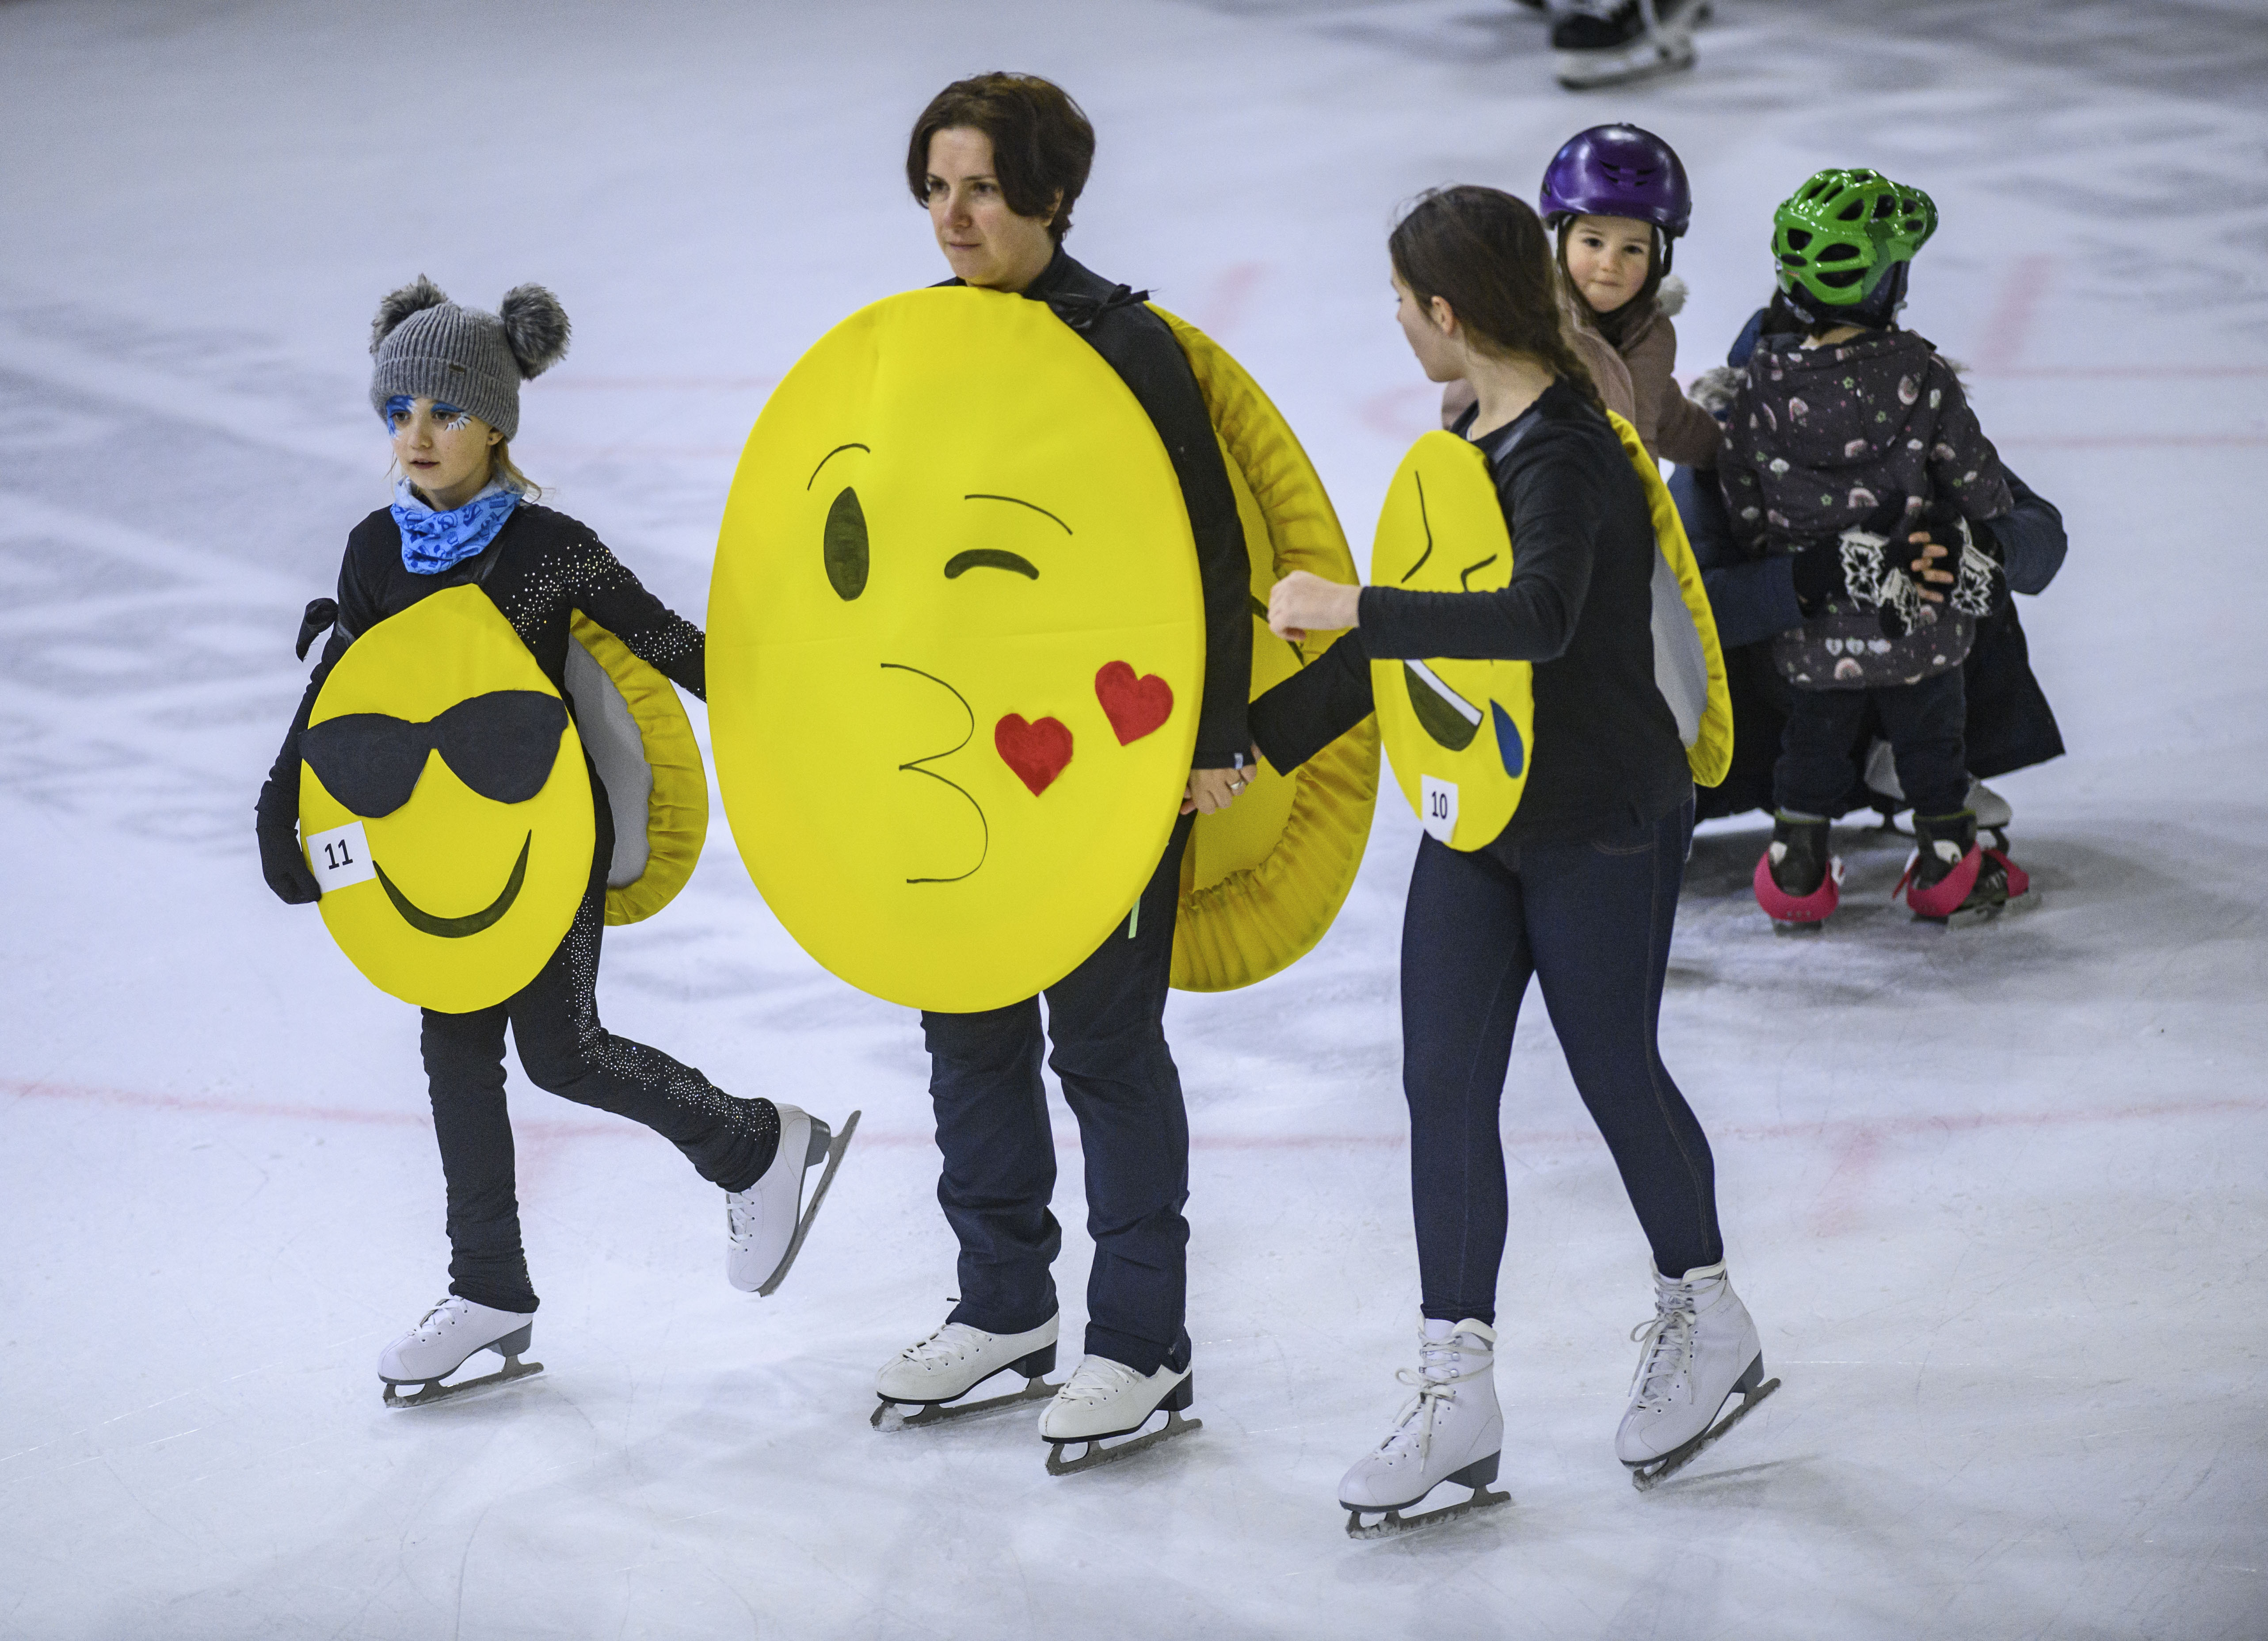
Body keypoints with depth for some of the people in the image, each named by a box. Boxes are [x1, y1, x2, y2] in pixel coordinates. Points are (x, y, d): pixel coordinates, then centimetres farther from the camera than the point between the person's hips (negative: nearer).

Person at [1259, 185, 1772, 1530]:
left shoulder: (1565, 455, -21)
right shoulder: (1471, 440, 7)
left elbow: (1539, 616, -40)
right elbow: (1419, 626, 14)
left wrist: (1351, 608, -37)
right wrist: (1262, 745, 13)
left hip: (1602, 824, -8)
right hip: (1479, 814, 8)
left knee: (1615, 1071, 7)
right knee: (1445, 1088, 3)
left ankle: (1709, 1321, 31)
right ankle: (1457, 1393, 7)